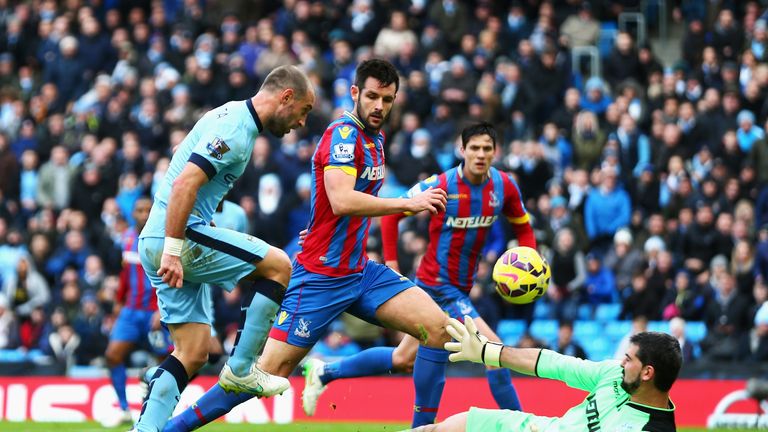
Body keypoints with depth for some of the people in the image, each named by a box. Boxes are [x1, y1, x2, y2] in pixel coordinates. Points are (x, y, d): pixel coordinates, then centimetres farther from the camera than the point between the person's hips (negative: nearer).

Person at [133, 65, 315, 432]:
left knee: (193, 352, 7)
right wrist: (173, 251, -27)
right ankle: (241, 369, -2)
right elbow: (184, 184, -24)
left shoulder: (234, 118, 19)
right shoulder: (235, 129, -14)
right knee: (279, 265, -5)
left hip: (159, 243, 10)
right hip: (178, 236, -10)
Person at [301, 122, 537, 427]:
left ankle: (323, 373, 31)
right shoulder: (441, 185, -17)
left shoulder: (504, 186, -3)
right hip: (438, 284, -7)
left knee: (403, 359, 18)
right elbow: (392, 213, -6)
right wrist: (391, 264, -10)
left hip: (461, 287, 7)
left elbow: (523, 227, 12)